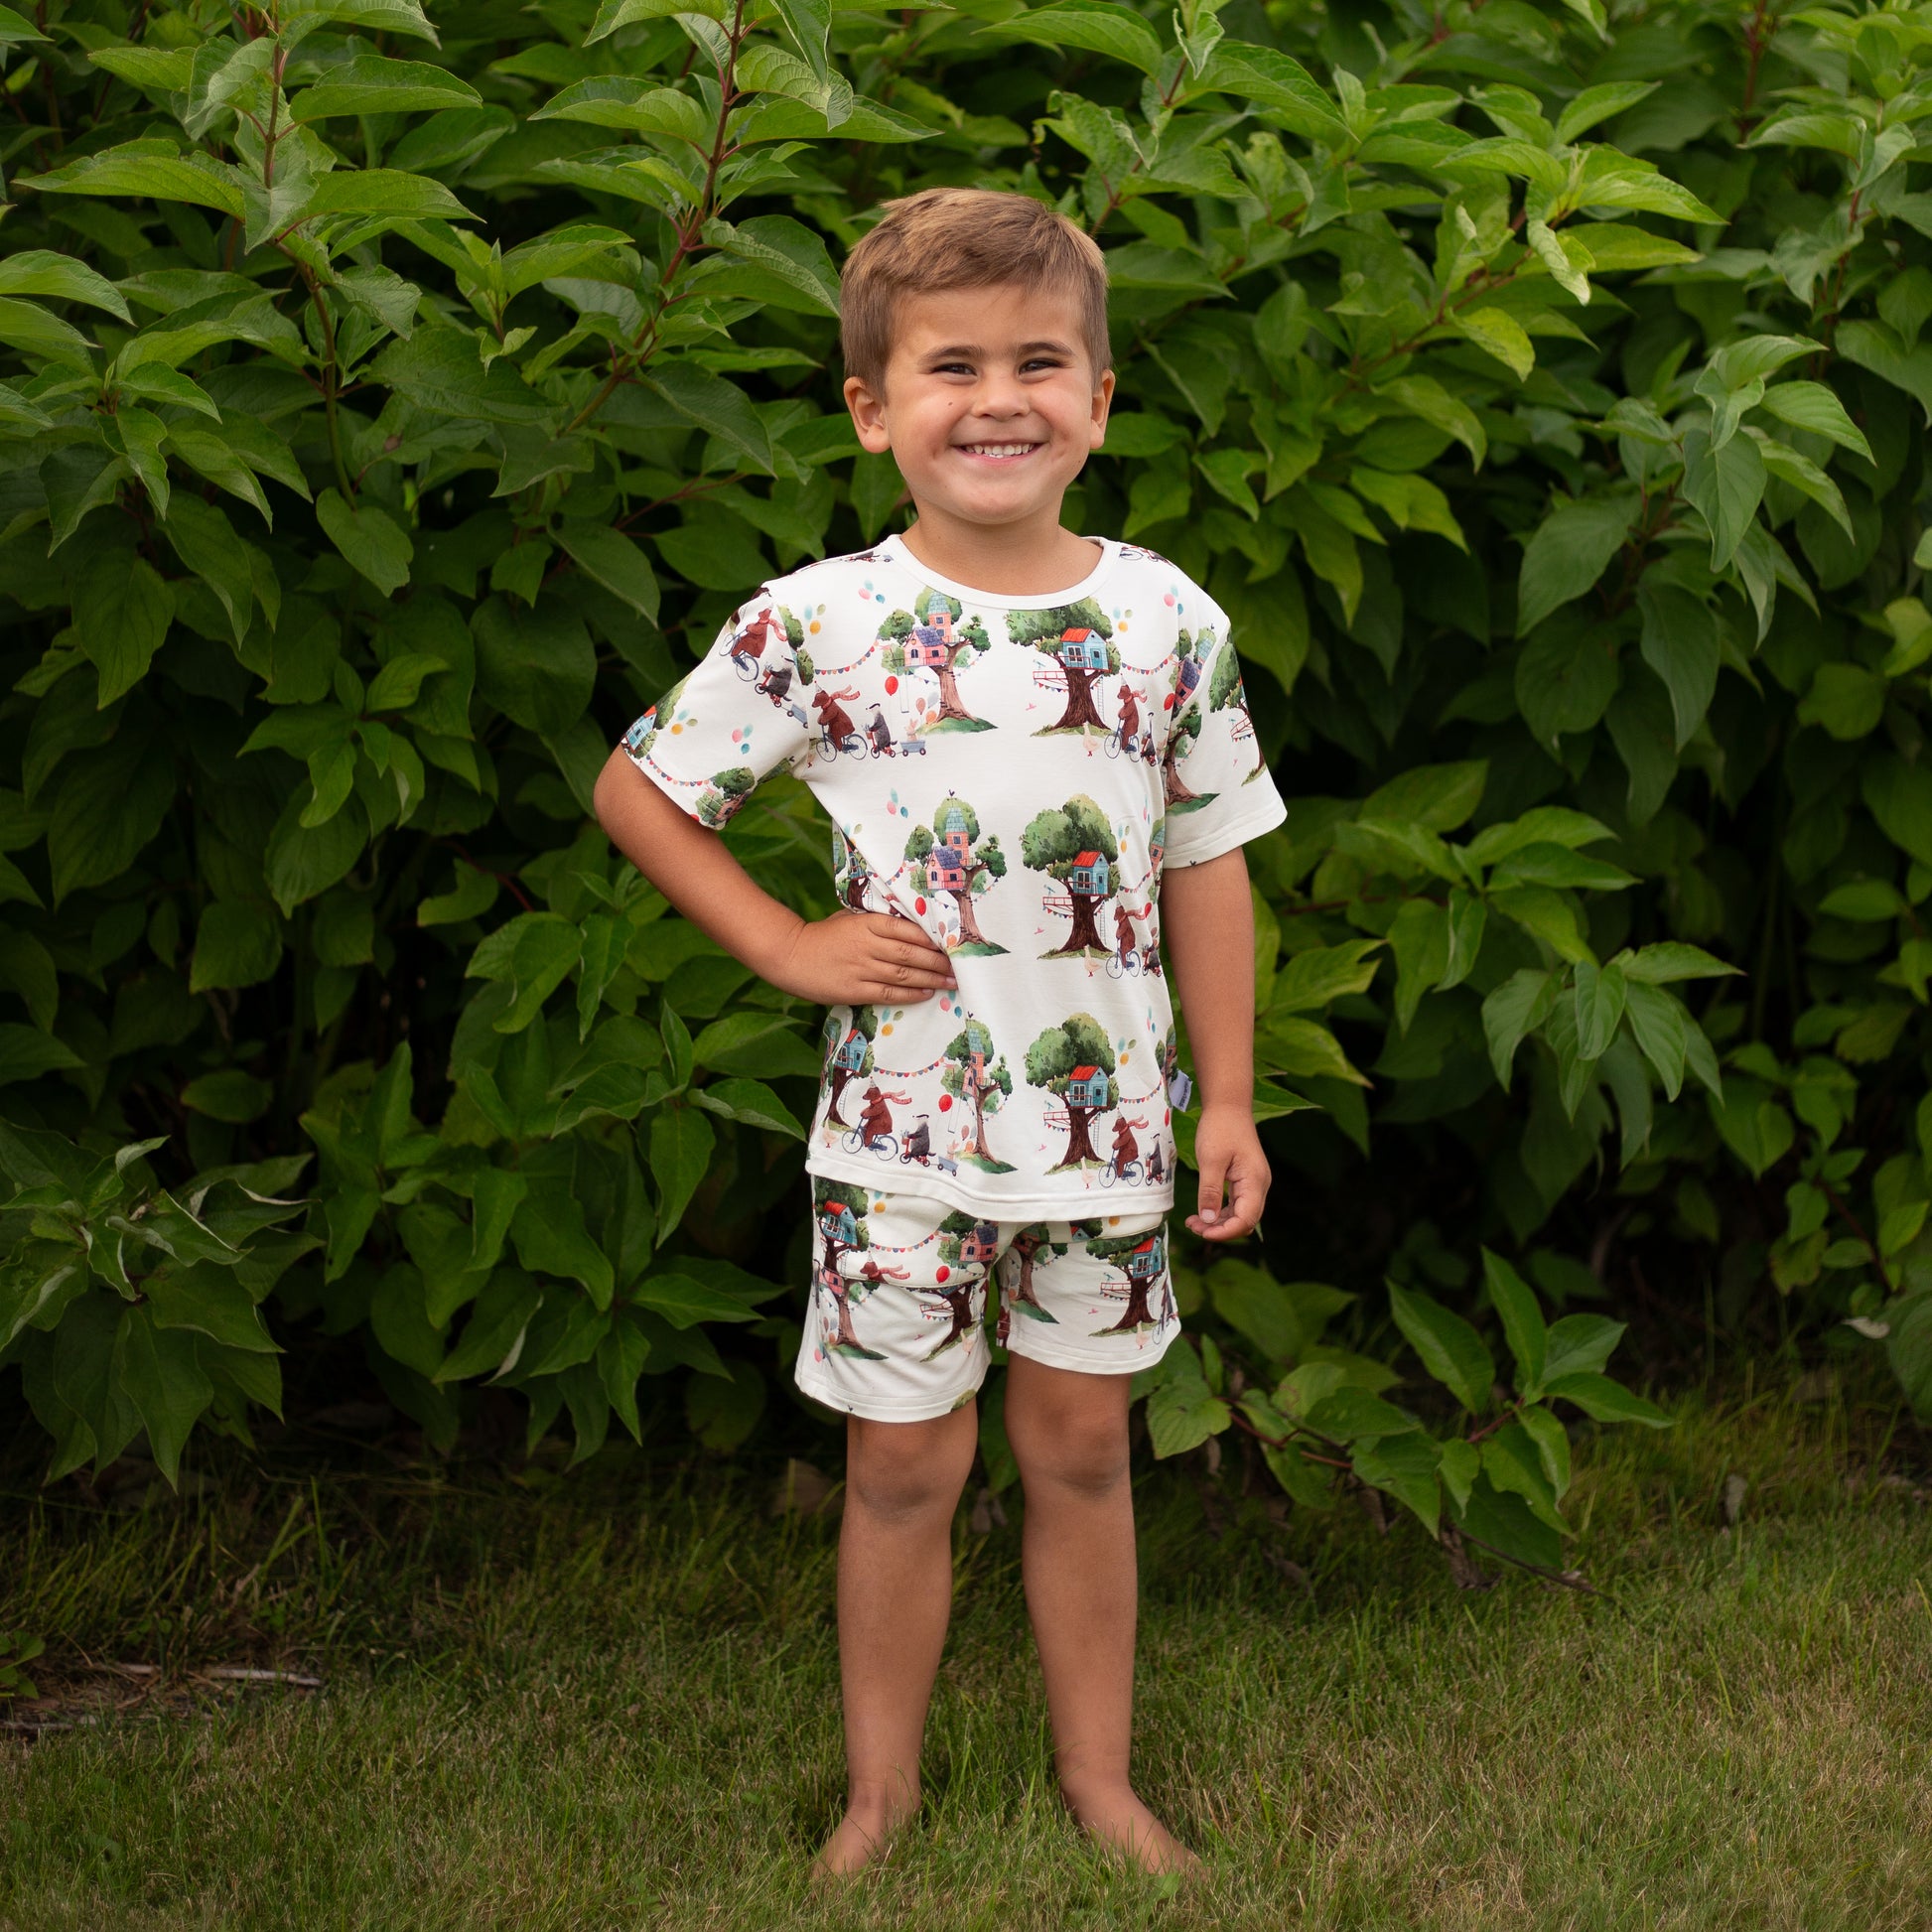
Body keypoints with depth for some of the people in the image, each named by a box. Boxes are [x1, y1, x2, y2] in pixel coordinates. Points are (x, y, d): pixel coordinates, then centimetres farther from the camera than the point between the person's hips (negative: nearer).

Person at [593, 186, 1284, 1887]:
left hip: (1108, 1112, 2)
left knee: (1083, 1444, 13)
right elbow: (636, 789, 2)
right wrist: (788, 947, -6)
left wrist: (1231, 1098, 5)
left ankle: (1100, 1772, 29)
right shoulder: (819, 623, -8)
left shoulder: (1167, 618, -1)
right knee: (904, 1460, 8)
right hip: (906, 1121, -2)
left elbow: (1208, 865, 5)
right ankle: (882, 1788, 25)